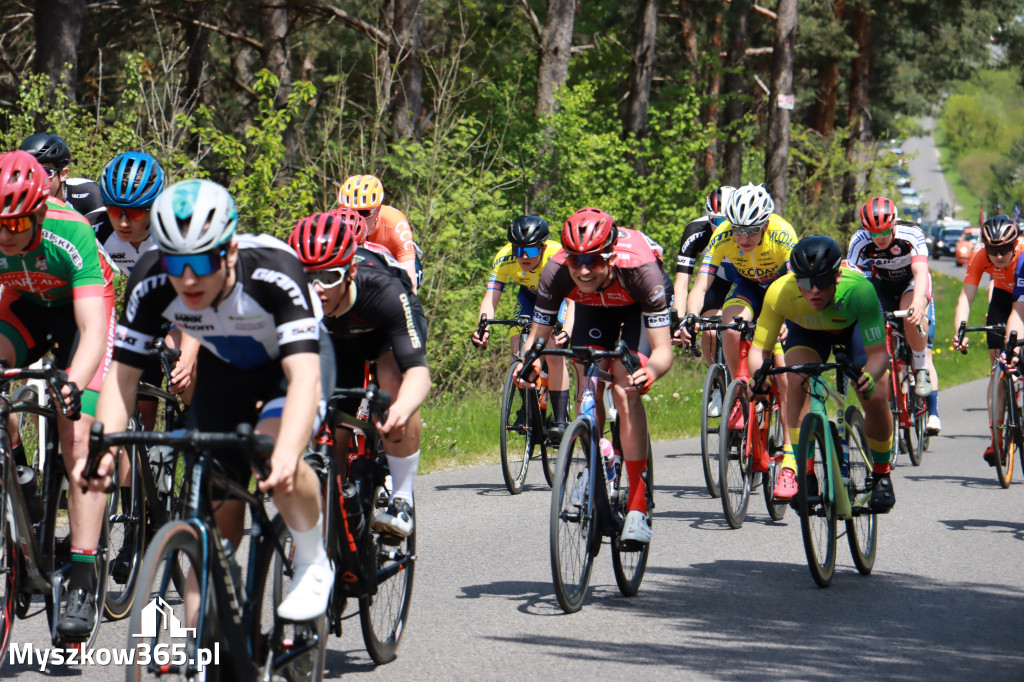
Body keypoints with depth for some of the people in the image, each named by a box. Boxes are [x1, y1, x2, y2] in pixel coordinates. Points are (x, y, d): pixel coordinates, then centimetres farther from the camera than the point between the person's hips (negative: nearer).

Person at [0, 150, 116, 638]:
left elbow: (93, 331, -41)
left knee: (77, 442, -17)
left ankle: (83, 585, -17)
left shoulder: (70, 237, -36)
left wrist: (72, 386, -57)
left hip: (81, 309, -4)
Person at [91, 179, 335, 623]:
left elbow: (304, 374, -46)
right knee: (217, 521, -3)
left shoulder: (274, 272, -38)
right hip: (222, 369, 4)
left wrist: (287, 453, -62)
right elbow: (122, 373, -22)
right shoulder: (151, 284, -28)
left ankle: (314, 564, -8)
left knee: (274, 457, -33)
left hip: (291, 362, -4)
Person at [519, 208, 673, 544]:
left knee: (625, 392, -22)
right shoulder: (556, 272, -34)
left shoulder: (639, 269, -42)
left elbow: (663, 349, -40)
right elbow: (538, 334, -23)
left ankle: (638, 508, -21)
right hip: (593, 307, 4)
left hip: (639, 305, -4)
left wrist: (651, 371, -63)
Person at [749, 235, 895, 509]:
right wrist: (759, 374, -50)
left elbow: (878, 352, -38)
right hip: (806, 330, 1)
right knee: (798, 381, -28)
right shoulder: (780, 292, -37)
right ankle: (790, 466, -20)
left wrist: (870, 378, -59)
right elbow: (759, 348, -28)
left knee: (875, 398, -14)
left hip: (854, 326, -1)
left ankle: (881, 472, 10)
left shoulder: (859, 290, -41)